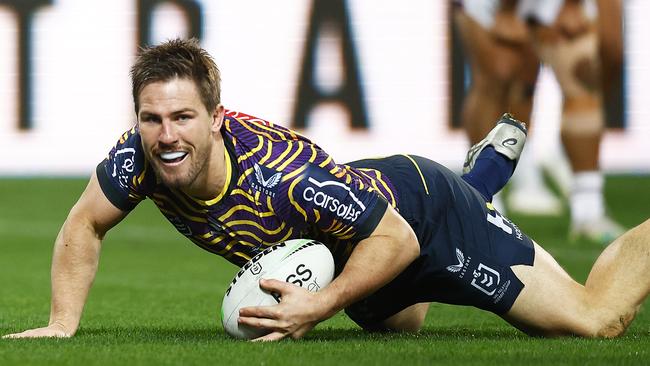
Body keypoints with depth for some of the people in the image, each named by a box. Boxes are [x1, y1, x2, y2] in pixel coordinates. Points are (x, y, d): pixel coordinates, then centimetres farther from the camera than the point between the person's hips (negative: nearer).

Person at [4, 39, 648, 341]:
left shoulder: (285, 173, -44)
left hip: (424, 211, -7)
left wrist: (323, 304, -41)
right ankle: (489, 164, 55)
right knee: (395, 320, 41)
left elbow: (399, 240, -34)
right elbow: (83, 227, -9)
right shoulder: (141, 156, -27)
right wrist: (62, 325, -19)